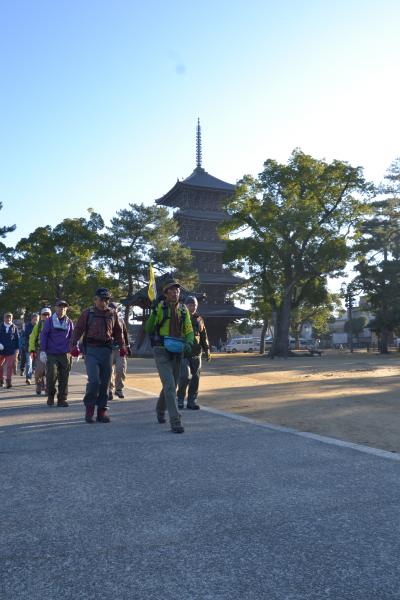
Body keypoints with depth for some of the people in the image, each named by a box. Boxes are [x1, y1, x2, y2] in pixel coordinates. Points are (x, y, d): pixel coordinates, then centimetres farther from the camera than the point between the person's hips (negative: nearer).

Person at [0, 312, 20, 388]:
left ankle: (8, 381, -2)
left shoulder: (14, 327, 3)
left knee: (10, 366, -5)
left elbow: (17, 338, 6)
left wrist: (17, 348, 3)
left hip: (11, 350, -1)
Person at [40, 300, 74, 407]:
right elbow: (43, 335, 2)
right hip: (51, 354, -2)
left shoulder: (69, 322, 10)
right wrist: (42, 351, -5)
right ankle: (50, 396, 15)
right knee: (51, 375, -9)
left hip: (65, 354, 2)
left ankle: (62, 400, 10)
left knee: (64, 378, 1)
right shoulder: (50, 321, 4)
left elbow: (72, 337, 13)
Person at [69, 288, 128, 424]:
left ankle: (102, 411, 15)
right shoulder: (88, 313, 2)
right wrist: (73, 345, -12)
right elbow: (78, 329, 1)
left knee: (105, 382, 5)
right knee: (94, 380, -14)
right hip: (91, 350, -3)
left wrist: (122, 346, 10)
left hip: (106, 350, 3)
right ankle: (89, 408, 5)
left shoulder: (112, 313, 11)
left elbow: (118, 331, 19)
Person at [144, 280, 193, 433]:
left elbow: (189, 332, 7)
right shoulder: (160, 307, -8)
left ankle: (160, 409, 46)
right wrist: (154, 312, -24)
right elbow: (149, 329, -10)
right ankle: (175, 421, -13)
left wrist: (189, 343, -16)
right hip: (161, 352, -5)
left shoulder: (183, 310, 5)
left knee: (172, 385, 17)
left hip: (176, 353, 5)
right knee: (169, 386, -17)